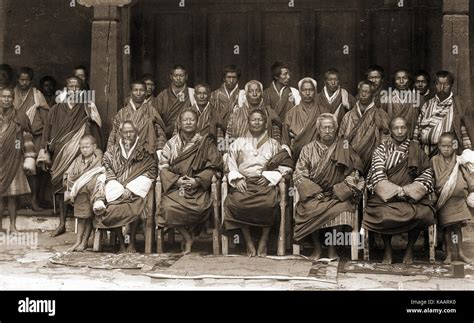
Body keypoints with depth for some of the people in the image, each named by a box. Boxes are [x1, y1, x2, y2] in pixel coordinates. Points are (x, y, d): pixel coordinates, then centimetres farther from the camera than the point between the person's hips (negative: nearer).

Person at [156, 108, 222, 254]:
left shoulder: (205, 142, 9)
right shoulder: (172, 143, 13)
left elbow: (214, 165, 1)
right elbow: (163, 166, 5)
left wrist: (198, 180, -12)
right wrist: (176, 179, -12)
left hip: (198, 188, -1)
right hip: (175, 186, 1)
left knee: (200, 207, -33)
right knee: (168, 206, -31)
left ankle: (188, 232, -1)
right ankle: (187, 239, -10)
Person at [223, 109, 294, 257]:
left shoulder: (273, 144, 20)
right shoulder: (238, 143, 22)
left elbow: (286, 166, 9)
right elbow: (230, 166, 13)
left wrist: (269, 177, -6)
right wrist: (237, 179, -6)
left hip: (265, 182, -1)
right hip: (243, 182, 1)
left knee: (269, 203, -34)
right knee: (236, 202, -33)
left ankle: (264, 239, -18)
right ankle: (248, 241, -20)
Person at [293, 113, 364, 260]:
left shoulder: (344, 149, 7)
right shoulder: (308, 149, 9)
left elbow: (353, 174, 2)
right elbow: (299, 174, 3)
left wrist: (339, 192, -10)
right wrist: (314, 192, -11)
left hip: (337, 194, 0)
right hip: (314, 194, 0)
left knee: (342, 208, -32)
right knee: (311, 208, -32)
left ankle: (332, 247, -12)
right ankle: (317, 247, -13)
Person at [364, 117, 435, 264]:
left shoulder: (415, 150, 13)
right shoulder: (381, 149, 8)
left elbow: (427, 172, 8)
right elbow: (378, 175, -3)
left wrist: (407, 190, -7)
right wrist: (397, 190, -16)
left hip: (411, 195, 1)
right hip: (385, 195, -1)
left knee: (422, 213, -29)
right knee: (384, 214, -32)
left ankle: (410, 248, -4)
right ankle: (387, 248, -5)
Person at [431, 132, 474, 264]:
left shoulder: (459, 162, 4)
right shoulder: (434, 161, -2)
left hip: (458, 199, 2)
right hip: (443, 201, -2)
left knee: (458, 226, 8)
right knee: (447, 227, 1)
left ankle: (460, 253, 17)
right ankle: (448, 254, 9)